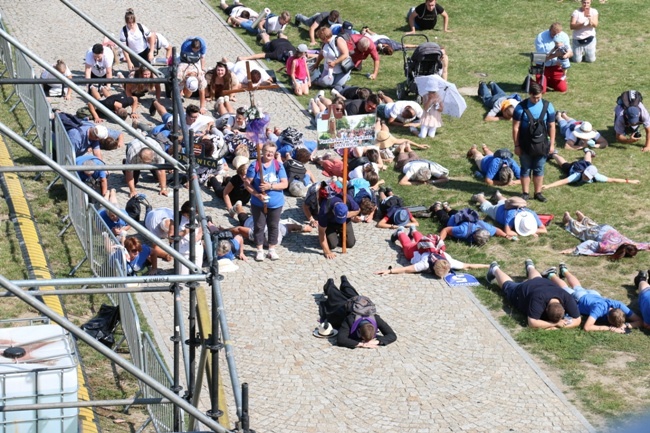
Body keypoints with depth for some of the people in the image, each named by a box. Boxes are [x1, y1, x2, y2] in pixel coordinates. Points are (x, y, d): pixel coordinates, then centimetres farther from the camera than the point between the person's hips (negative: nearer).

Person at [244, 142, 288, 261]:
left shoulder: (278, 166, -3)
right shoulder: (255, 166, -8)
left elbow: (285, 184, -6)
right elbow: (247, 183, -8)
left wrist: (271, 186, -20)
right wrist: (257, 194, -21)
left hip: (276, 203, 2)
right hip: (258, 204, -1)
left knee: (273, 226, 11)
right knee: (259, 226, 6)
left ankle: (272, 249, 24)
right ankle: (260, 250, 18)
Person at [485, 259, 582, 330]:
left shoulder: (567, 298, -43)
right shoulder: (539, 299, -52)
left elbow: (577, 320, -38)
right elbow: (532, 323, -54)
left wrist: (557, 327, -51)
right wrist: (555, 323, -56)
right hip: (522, 290, -4)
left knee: (536, 279, 40)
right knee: (508, 286, 30)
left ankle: (529, 266, 70)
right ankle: (495, 269, 57)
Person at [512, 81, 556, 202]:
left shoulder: (547, 106, -4)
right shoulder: (521, 107, -10)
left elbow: (551, 126, 2)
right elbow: (516, 127, -6)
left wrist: (552, 144, 2)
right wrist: (517, 145, -7)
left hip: (541, 144, 2)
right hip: (525, 145, -2)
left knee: (539, 169, 11)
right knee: (526, 169, 9)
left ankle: (538, 193, 22)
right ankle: (525, 193, 20)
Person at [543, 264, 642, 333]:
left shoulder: (619, 306, -40)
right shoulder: (599, 308, -51)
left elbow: (639, 321, -32)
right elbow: (587, 327, -60)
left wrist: (626, 325, -51)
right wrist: (609, 328, -61)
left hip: (593, 295, 4)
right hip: (579, 299, -4)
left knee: (577, 288, 37)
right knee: (565, 290, 29)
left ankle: (564, 270, 64)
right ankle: (551, 275, 57)